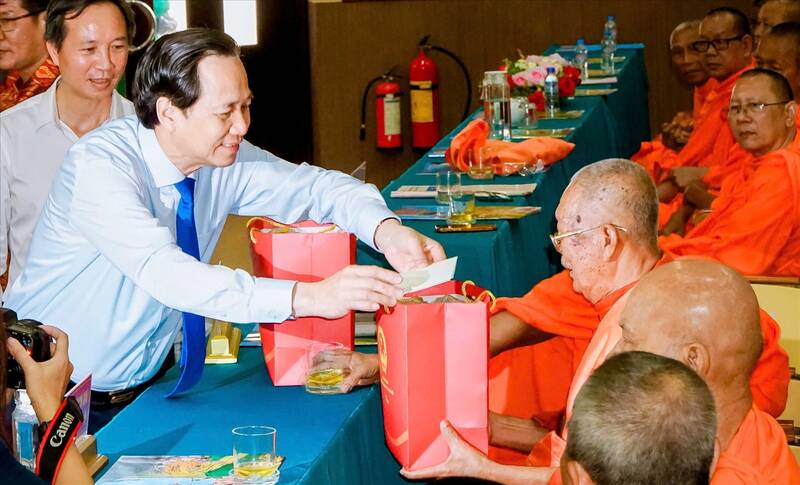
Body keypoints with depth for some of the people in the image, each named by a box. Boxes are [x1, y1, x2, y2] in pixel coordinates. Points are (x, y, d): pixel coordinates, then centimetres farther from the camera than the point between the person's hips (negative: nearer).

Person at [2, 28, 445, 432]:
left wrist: (386, 230, -22)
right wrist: (308, 297, -43)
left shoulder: (224, 159, -4)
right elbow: (165, 273, -35)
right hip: (49, 398, -6)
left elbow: (317, 185, 2)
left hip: (139, 390, 6)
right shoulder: (98, 165, -23)